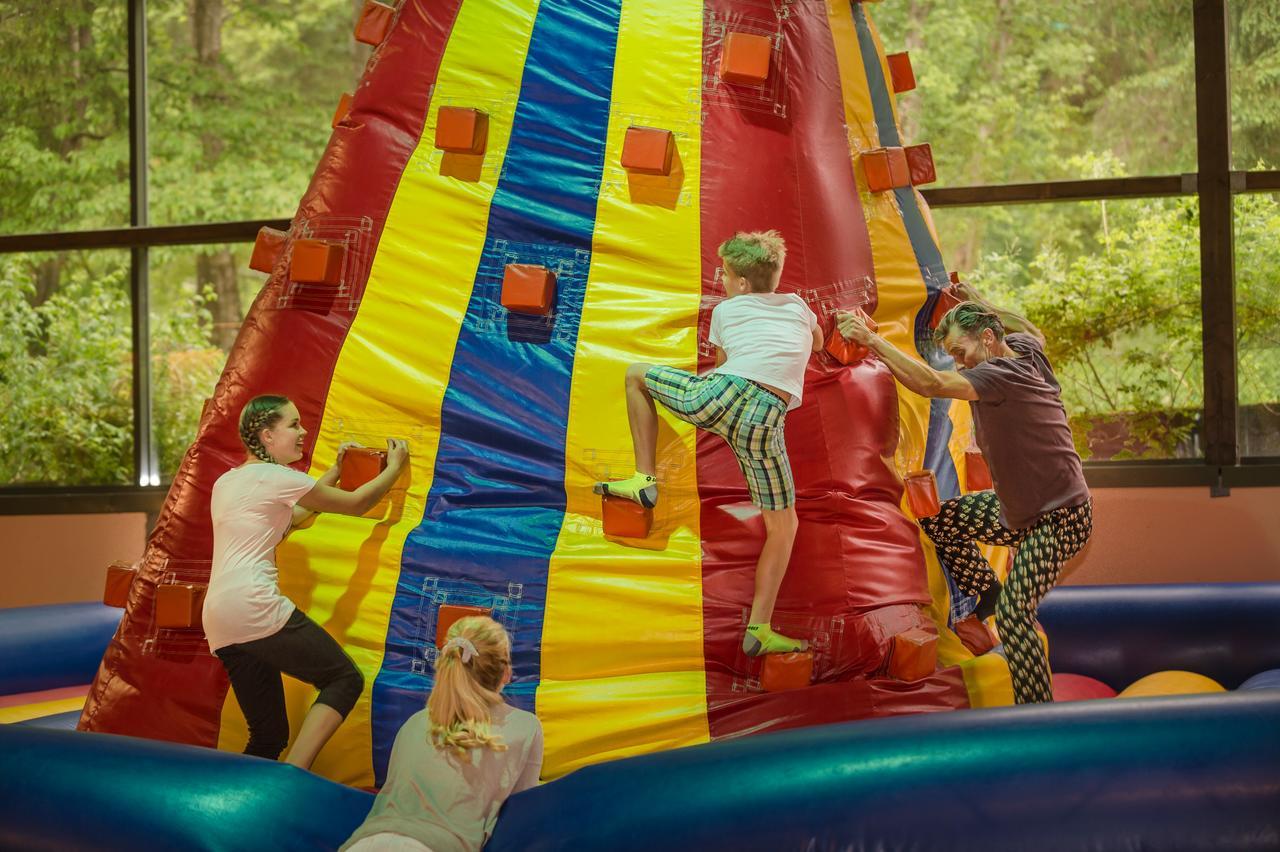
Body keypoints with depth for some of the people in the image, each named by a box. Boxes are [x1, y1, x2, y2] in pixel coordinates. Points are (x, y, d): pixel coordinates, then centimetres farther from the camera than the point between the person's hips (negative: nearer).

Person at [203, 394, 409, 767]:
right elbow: (357, 503, 5)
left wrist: (336, 470, 38)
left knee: (268, 736, 12)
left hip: (219, 623, 9)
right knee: (345, 679, -1)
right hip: (255, 607, -9)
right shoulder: (276, 477, -3)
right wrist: (394, 467, 20)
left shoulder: (226, 482, 22)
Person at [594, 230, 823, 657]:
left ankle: (645, 478, 16)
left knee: (636, 374, 25)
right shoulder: (797, 305, 27)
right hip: (765, 422, 1)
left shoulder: (726, 310, 22)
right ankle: (758, 630, 11)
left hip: (718, 393, -1)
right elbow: (817, 342, 49)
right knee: (783, 526, 17)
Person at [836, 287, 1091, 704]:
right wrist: (977, 302, 23)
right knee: (936, 519, 10)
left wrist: (871, 339, -39)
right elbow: (1033, 331, 27)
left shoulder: (1001, 374, -27)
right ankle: (988, 594, 20)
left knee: (1012, 613, -18)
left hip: (1059, 517, -10)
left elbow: (930, 383, -41)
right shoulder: (1024, 349, 0)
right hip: (1020, 508, 10)